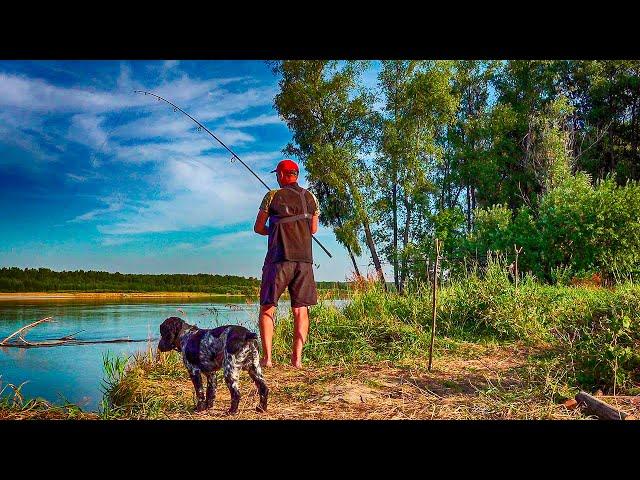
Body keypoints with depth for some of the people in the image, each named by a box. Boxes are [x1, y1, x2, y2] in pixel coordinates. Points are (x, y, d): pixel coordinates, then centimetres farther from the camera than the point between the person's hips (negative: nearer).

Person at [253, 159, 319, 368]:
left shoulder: (272, 196, -1)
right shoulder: (311, 198, 9)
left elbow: (258, 228, 6)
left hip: (279, 259, -3)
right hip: (304, 260, 3)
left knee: (267, 308, 6)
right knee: (301, 310, 7)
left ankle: (266, 357, 0)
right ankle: (297, 358, 3)